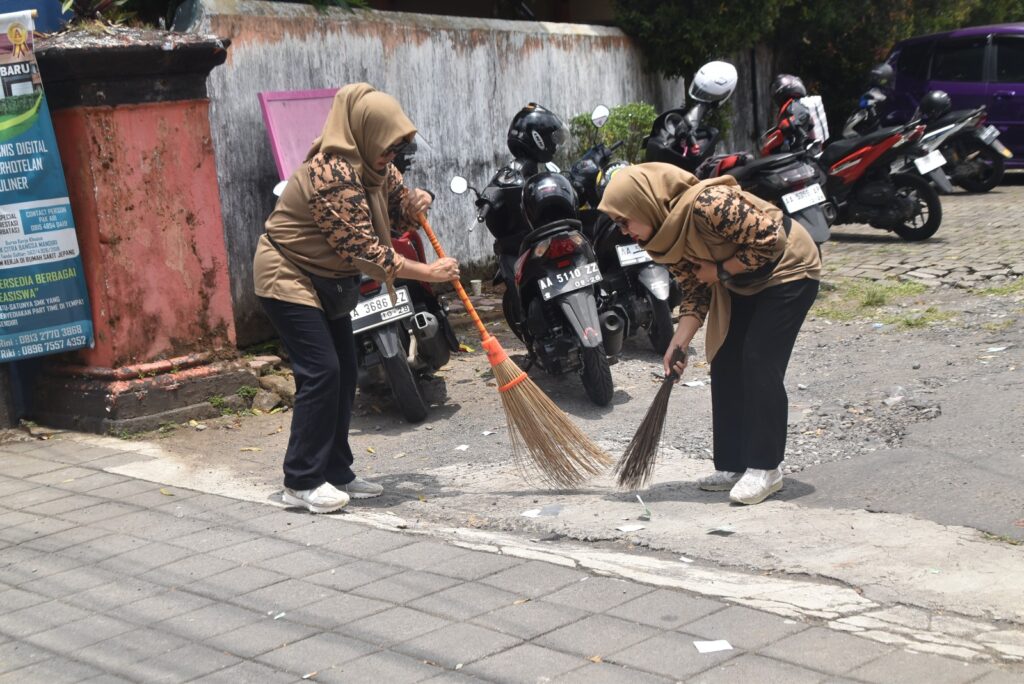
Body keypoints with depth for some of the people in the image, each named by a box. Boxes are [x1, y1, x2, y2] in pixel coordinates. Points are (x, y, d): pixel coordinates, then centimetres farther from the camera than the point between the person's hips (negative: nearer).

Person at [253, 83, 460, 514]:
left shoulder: (374, 166, 0)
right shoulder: (333, 175, -29)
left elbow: (396, 198, 14)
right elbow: (364, 251, -29)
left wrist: (414, 204, -11)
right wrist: (427, 272, -26)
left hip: (326, 279, 10)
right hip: (288, 276, -10)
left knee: (344, 372, 7)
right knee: (321, 372, -15)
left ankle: (335, 473, 15)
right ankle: (301, 482, -8)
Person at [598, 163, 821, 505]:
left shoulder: (707, 204, -33)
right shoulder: (665, 236, -5)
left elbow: (769, 240, -30)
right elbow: (695, 292, -1)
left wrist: (721, 270, -21)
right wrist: (678, 343, -11)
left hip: (787, 269, -9)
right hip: (740, 283, 9)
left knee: (760, 365, -13)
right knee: (724, 364, 5)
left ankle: (765, 469, -5)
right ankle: (732, 465, 12)